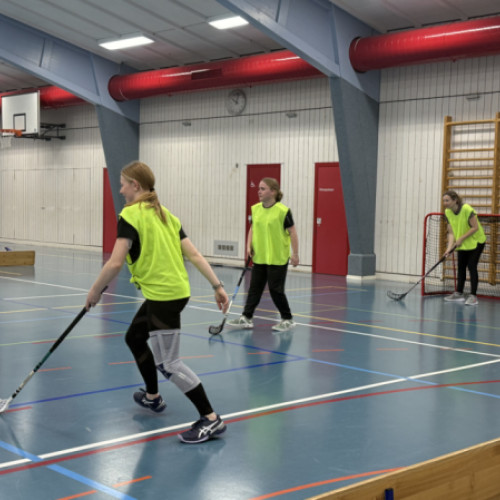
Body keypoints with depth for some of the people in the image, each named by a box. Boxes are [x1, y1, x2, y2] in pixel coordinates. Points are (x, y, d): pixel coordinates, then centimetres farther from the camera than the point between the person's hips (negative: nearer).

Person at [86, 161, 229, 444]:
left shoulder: (130, 215, -11)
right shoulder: (165, 215, 13)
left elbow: (115, 263, -19)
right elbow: (194, 254, 8)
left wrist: (95, 292, -5)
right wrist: (218, 286, 6)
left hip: (163, 296, -9)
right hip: (175, 290, 9)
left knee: (168, 363, -2)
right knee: (134, 338, 27)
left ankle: (211, 420, 0)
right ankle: (152, 397, 42)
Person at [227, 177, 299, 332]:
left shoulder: (283, 211, -14)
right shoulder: (255, 209, 3)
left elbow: (292, 232, -10)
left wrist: (295, 254, -11)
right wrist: (249, 245, 3)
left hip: (278, 258, -6)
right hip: (259, 257, 6)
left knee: (276, 289, 0)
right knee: (254, 287, 8)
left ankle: (287, 319, 15)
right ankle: (246, 318, 14)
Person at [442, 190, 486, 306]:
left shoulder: (467, 209, -27)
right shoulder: (447, 213, -8)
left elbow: (475, 227, -24)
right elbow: (451, 232, -7)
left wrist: (461, 238, -26)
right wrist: (450, 247, -20)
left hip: (476, 241, -6)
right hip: (462, 244, 6)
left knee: (471, 266, -12)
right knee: (461, 267, 10)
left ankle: (473, 296, -9)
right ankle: (459, 293, 21)